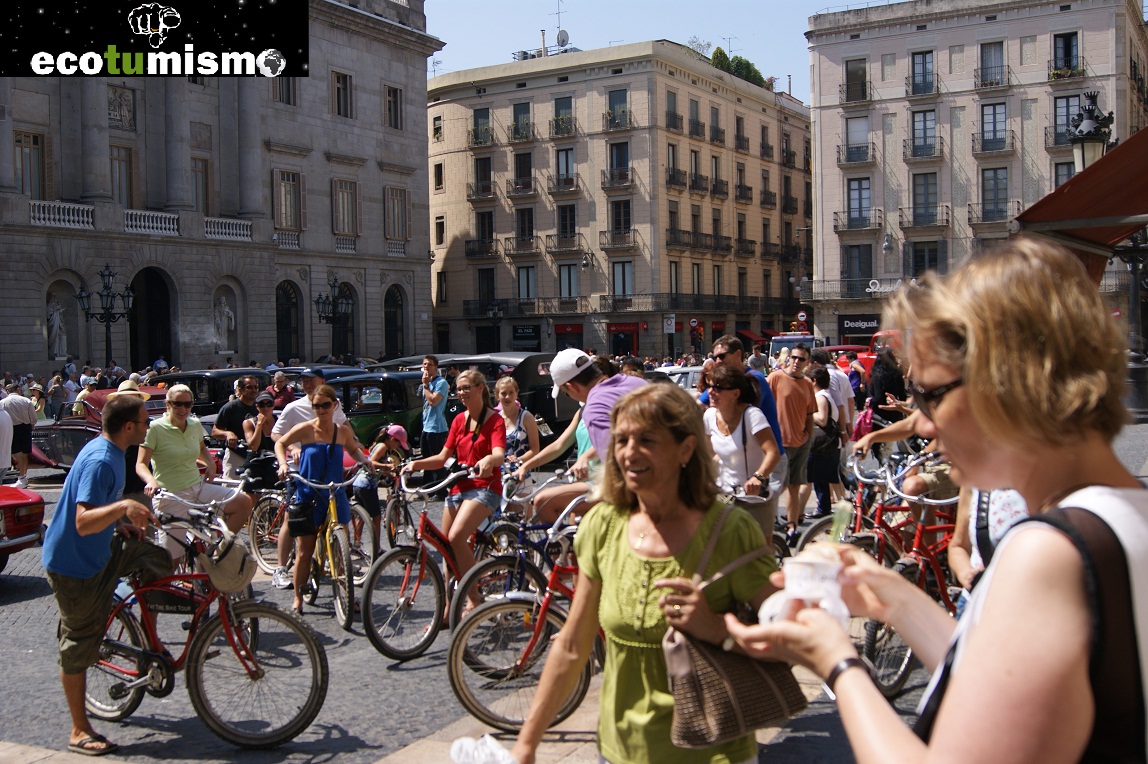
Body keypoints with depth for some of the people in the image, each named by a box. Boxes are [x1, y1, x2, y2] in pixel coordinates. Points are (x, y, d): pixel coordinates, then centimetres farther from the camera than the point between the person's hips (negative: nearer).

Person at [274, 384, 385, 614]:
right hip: (308, 496, -2)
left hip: (335, 496, 2)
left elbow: (353, 450, 20)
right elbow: (280, 443, 7)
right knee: (305, 551, 4)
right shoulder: (305, 429, -9)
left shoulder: (343, 430, 0)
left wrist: (368, 461, 2)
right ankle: (298, 598, 17)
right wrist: (283, 464, -10)